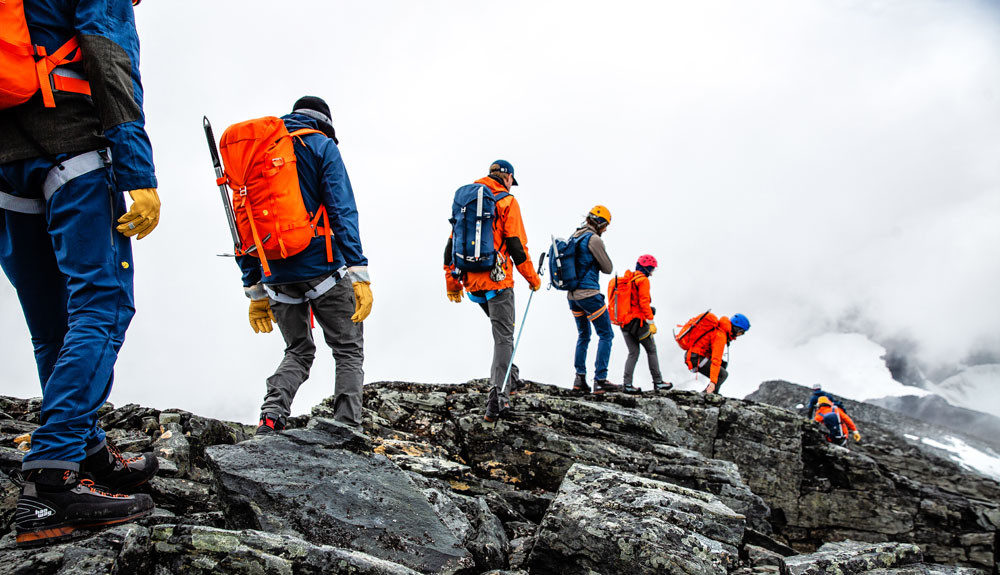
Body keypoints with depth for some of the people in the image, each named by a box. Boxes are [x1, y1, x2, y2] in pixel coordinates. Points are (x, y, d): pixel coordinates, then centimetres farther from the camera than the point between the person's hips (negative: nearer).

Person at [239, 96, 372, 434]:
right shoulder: (322, 146, 3)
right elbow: (342, 210, -11)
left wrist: (255, 291, 17)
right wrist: (359, 272, -16)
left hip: (278, 276, 5)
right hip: (323, 269, -5)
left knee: (298, 352, 19)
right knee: (349, 352, 7)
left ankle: (272, 415, -3)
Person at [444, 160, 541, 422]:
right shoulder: (507, 201, -2)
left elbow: (452, 243, 15)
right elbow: (517, 245, -9)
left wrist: (452, 282, 20)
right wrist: (532, 277, 1)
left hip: (471, 281, 6)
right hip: (497, 280, -6)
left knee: (501, 329, 25)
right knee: (504, 337, -3)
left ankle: (508, 377, 23)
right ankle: (497, 400, -9)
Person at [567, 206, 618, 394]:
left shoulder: (574, 237, 13)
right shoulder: (593, 239, -12)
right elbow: (608, 268, -6)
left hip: (572, 294, 8)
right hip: (589, 293, -8)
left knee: (583, 335, 18)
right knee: (606, 334, -1)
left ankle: (580, 379, 14)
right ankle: (600, 380, -6)